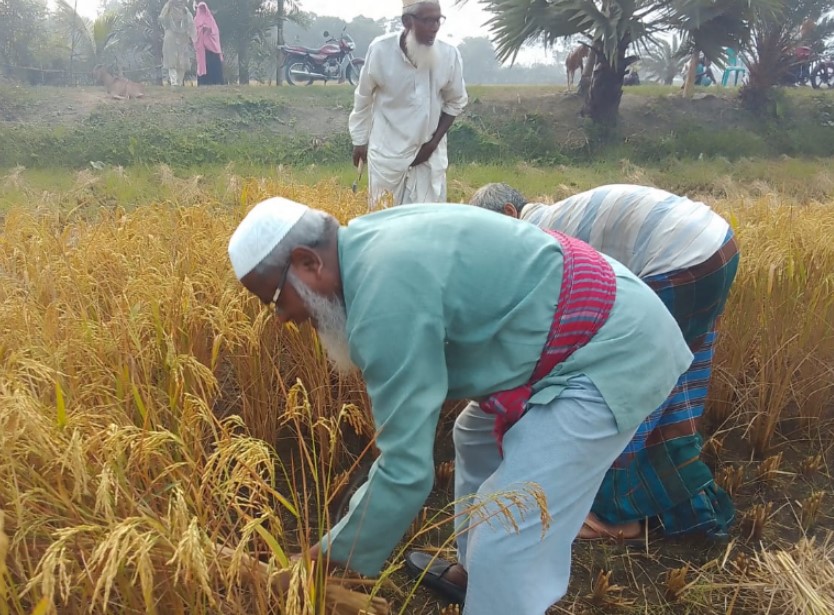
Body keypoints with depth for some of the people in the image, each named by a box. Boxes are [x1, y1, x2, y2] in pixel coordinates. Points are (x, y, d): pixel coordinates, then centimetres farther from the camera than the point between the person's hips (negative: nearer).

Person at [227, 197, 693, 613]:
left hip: (610, 352, -11)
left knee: (507, 544, -11)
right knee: (479, 444, 25)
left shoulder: (387, 299, -25)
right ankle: (481, 576, 43)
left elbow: (407, 470, -21)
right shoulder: (371, 240, 5)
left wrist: (338, 557, -6)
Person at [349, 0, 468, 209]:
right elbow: (363, 98, -1)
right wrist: (359, 141, 8)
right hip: (387, 150, -1)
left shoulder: (449, 55, -14)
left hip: (429, 152, 1)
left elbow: (455, 103, 2)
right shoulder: (381, 49, -17)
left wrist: (433, 143, -5)